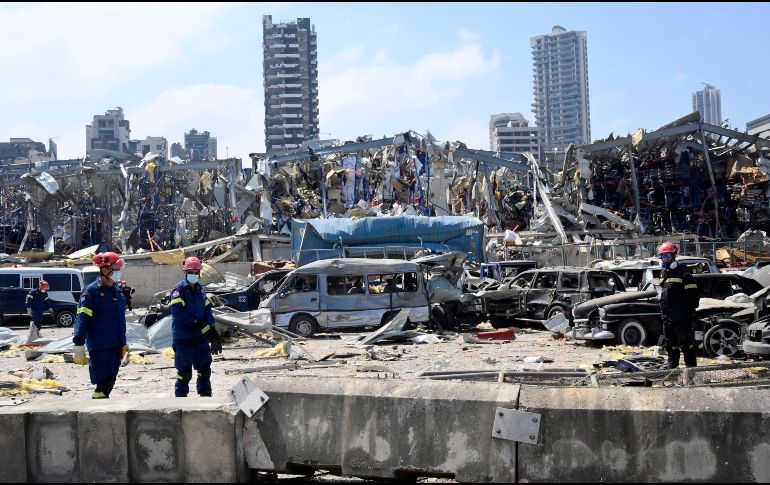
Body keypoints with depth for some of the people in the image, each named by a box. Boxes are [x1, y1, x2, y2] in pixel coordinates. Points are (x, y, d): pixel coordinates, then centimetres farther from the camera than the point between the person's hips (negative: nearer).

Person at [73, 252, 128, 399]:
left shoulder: (116, 291, 15)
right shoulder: (92, 291, -10)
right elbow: (81, 319, -15)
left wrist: (123, 343, 25)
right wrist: (79, 345, -21)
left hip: (116, 346, 8)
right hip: (100, 347, -8)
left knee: (110, 381, 12)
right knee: (103, 382, -11)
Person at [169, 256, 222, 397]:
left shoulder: (200, 289, 12)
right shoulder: (179, 290, -8)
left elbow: (207, 311, 7)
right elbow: (179, 313, -19)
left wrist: (213, 334, -6)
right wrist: (199, 325, -20)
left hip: (200, 338, 6)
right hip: (183, 338, -6)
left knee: (205, 369, 10)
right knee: (185, 372, -1)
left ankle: (206, 396, 20)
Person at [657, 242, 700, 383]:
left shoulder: (682, 272, -9)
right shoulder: (663, 273, 15)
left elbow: (693, 294, -11)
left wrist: (691, 310, -13)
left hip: (682, 318, -8)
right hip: (667, 318, 8)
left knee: (687, 345, -7)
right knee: (671, 346, 16)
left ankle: (691, 373, -6)